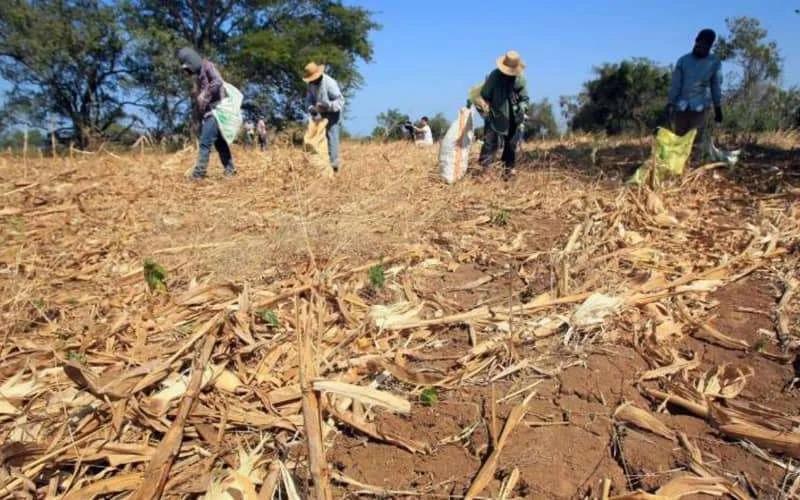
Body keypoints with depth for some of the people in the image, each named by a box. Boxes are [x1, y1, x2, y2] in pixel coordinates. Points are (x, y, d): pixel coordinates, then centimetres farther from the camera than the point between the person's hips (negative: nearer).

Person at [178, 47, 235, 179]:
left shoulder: (207, 66, -4)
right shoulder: (199, 74, 22)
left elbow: (217, 82, -21)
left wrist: (205, 97, -18)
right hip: (209, 112, 10)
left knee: (205, 143, -13)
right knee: (219, 142, 11)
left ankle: (198, 173, -13)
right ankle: (229, 169, 16)